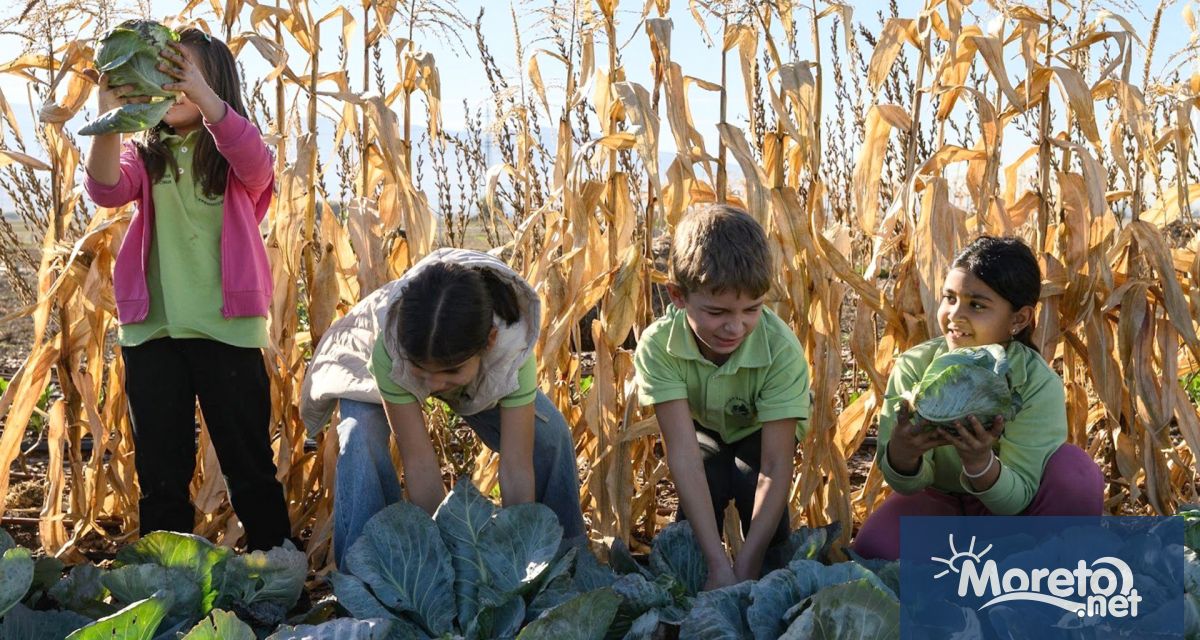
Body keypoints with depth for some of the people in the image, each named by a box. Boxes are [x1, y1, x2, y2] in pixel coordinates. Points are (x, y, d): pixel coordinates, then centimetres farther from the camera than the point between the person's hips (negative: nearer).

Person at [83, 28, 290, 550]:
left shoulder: (233, 152, 4)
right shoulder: (145, 154, 10)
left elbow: (258, 168, -20)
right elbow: (107, 190, -11)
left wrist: (203, 96, -37)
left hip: (227, 329, -2)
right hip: (151, 330, 3)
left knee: (249, 464, 3)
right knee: (160, 470, 8)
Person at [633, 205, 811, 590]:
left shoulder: (781, 349, -38)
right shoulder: (659, 345, -35)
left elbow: (775, 467, -39)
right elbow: (683, 450, -40)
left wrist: (746, 568, -47)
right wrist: (719, 566, -47)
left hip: (760, 432, 0)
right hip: (703, 431, 1)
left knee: (750, 478, -28)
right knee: (709, 481, -26)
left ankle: (769, 573, -4)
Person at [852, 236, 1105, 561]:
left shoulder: (1039, 384, -23)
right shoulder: (913, 367, -19)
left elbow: (1017, 499, -24)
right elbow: (907, 484, -17)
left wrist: (980, 462, -46)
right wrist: (903, 451, -42)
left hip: (1005, 507, -1)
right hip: (937, 501, 1)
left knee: (1076, 471, -30)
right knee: (874, 548, -29)